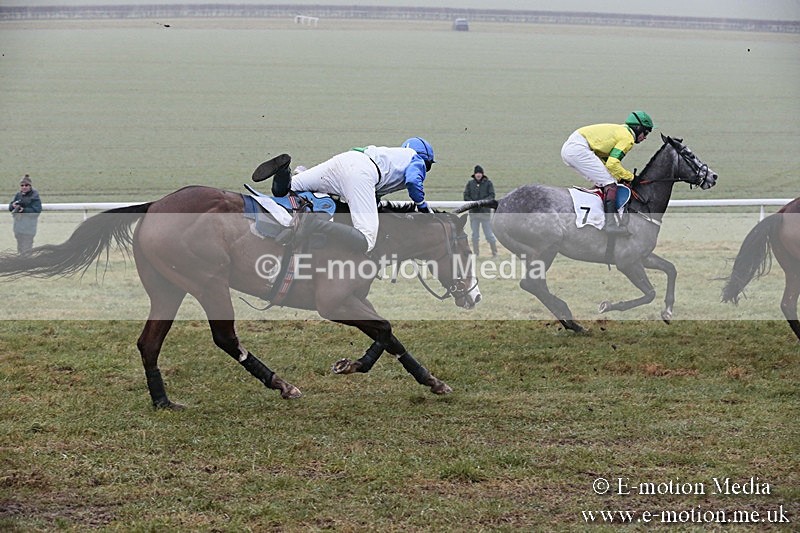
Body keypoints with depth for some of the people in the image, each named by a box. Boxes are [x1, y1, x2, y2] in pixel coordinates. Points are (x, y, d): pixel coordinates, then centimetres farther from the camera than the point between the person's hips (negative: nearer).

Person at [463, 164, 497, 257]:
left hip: (485, 212, -3)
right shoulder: (470, 183, 9)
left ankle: (494, 252, 4)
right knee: (475, 235, 6)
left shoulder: (488, 183, 2)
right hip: (473, 212, 3)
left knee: (489, 234, -3)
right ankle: (476, 253, 12)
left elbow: (492, 196, -6)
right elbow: (466, 196, 3)